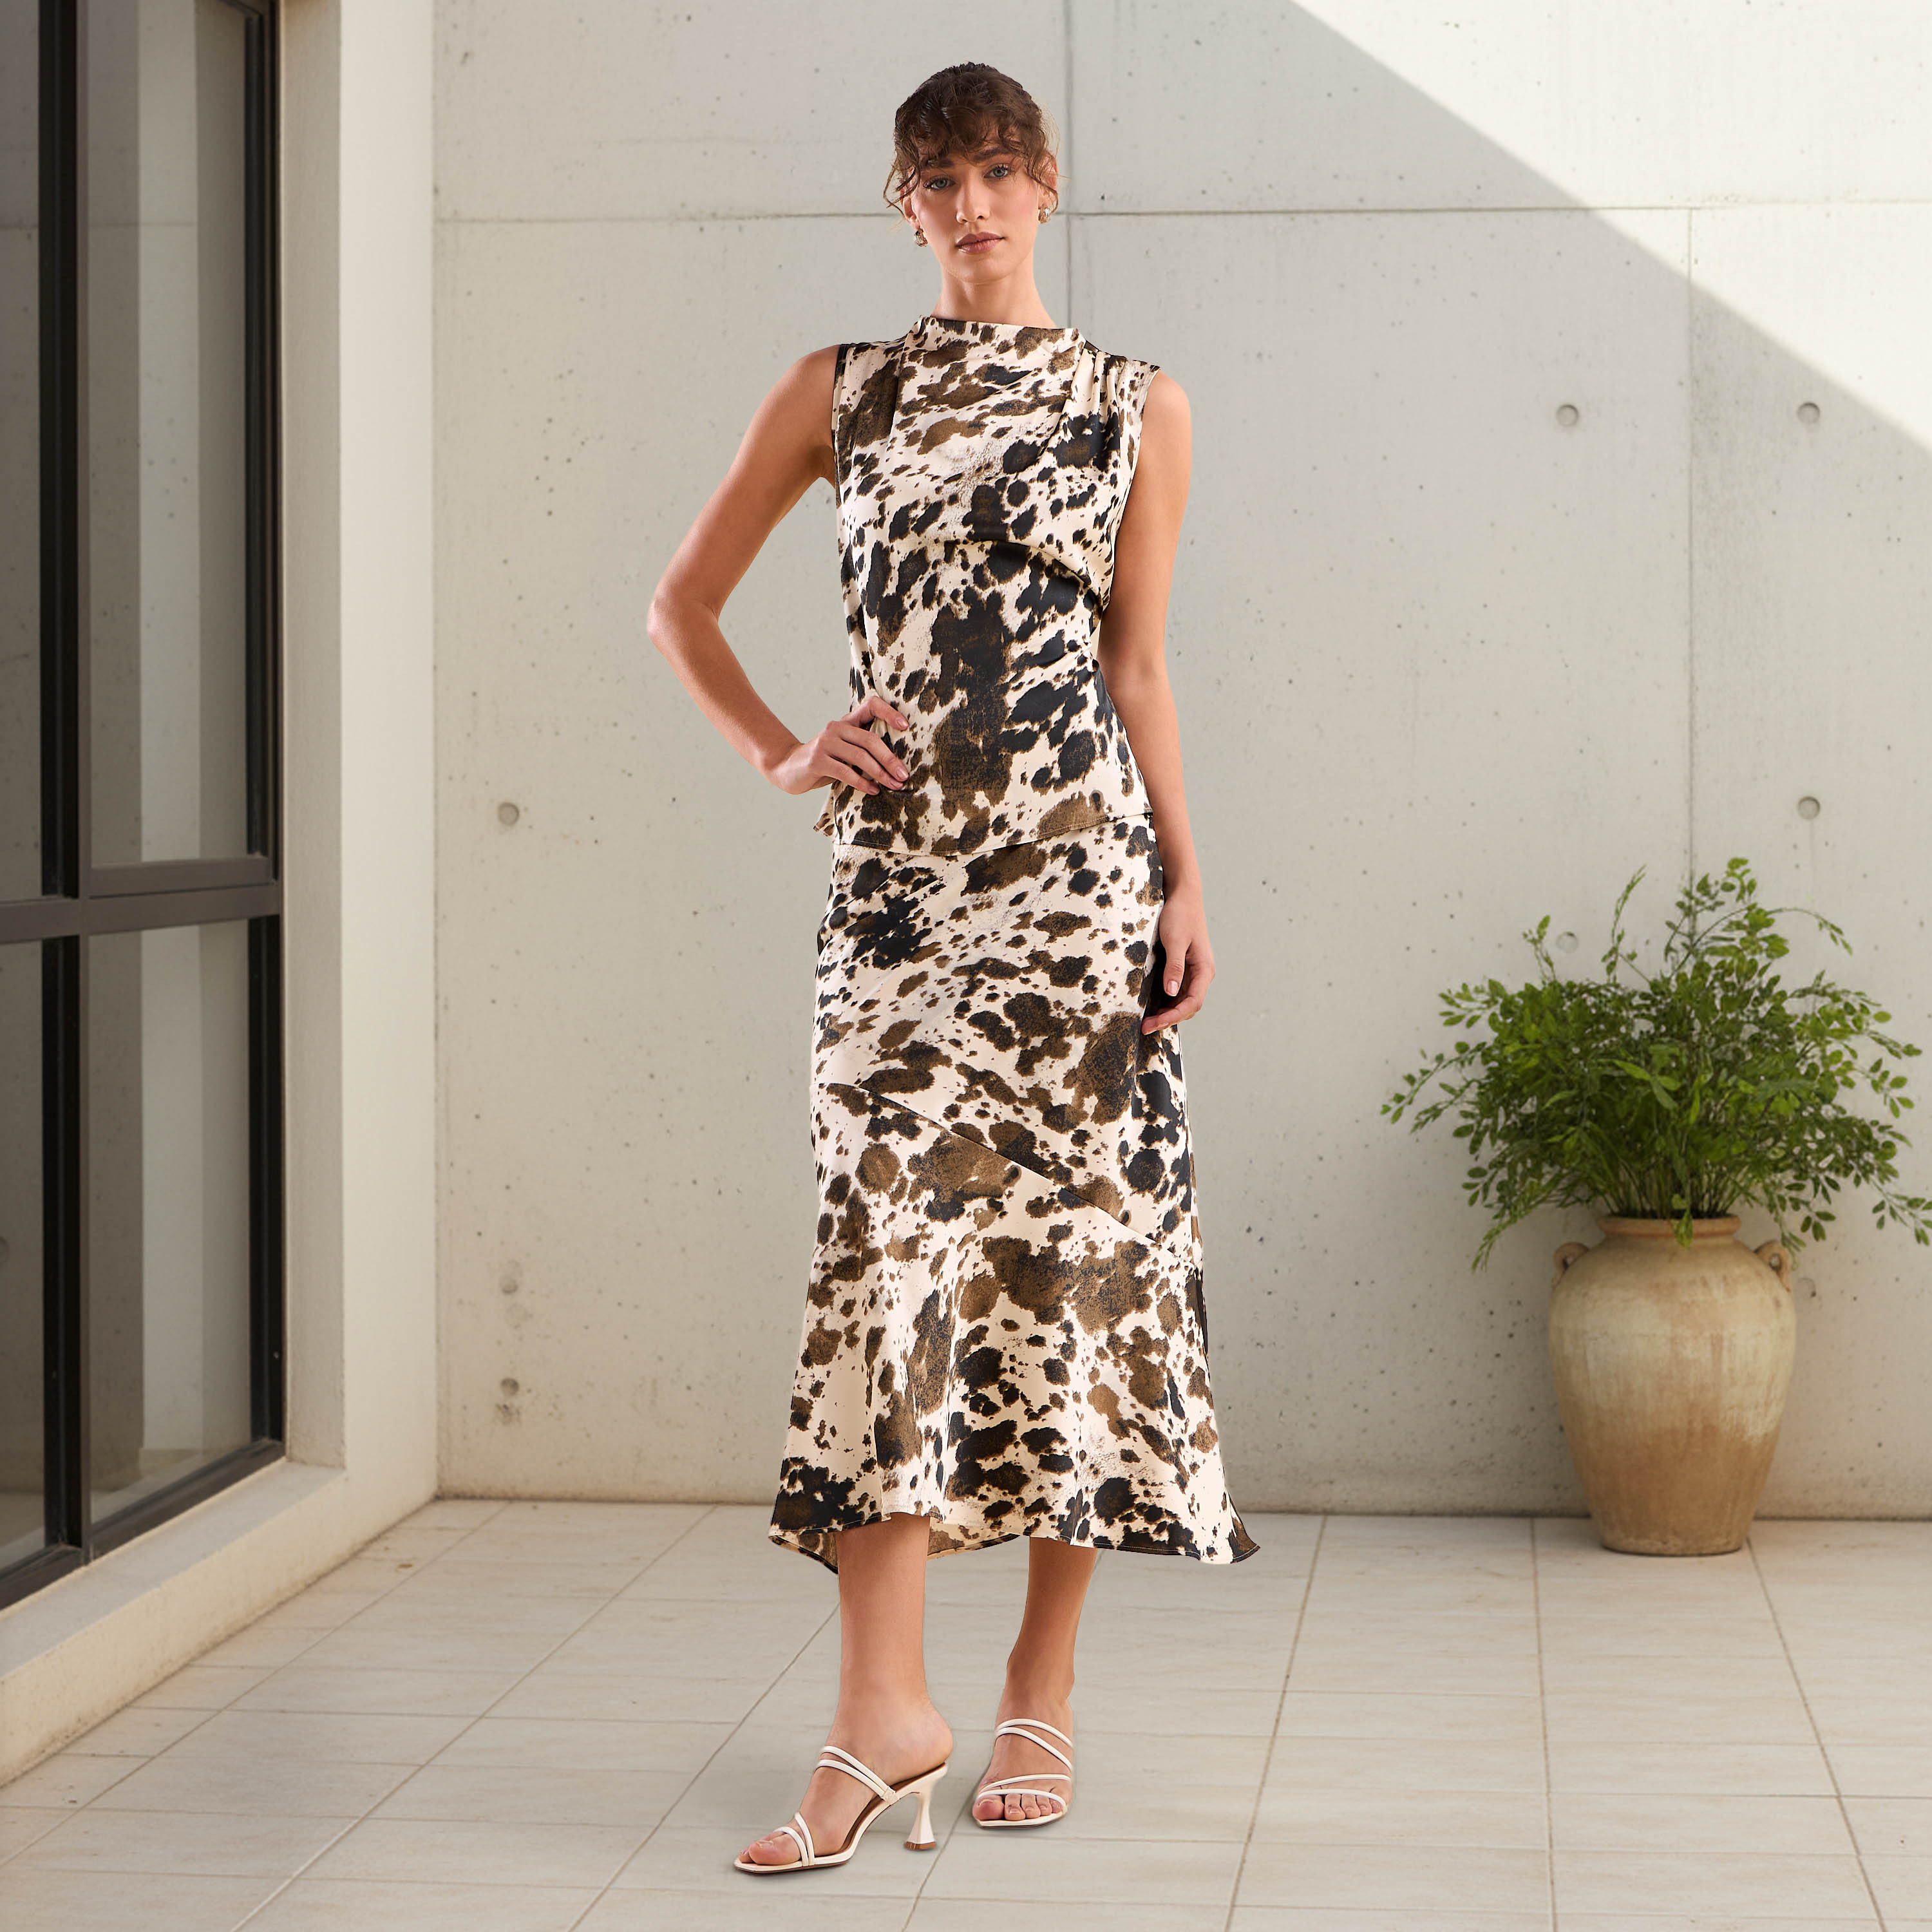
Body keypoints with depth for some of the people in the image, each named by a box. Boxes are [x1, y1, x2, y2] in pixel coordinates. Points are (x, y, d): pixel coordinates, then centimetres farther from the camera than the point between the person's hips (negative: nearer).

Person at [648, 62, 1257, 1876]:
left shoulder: (1137, 405, 10)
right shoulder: (836, 392, 11)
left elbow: (1137, 660, 9)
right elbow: (682, 603, 18)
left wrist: (1188, 880, 2)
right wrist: (781, 754, 5)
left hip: (1080, 863, 0)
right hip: (901, 870, 0)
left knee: (1078, 1237, 0)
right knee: (890, 1244, -8)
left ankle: (1044, 1683, 11)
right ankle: (884, 1706, -8)